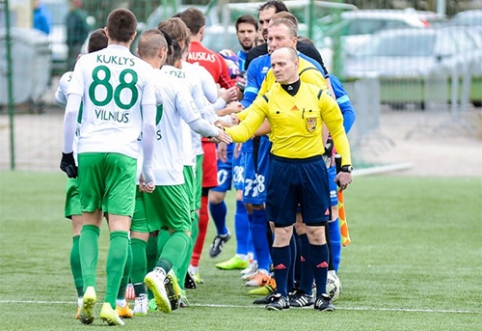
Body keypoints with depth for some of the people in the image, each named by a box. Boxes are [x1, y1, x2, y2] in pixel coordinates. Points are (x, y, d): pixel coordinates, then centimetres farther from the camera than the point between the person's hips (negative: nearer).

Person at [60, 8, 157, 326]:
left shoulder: (86, 62, 6)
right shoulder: (144, 70, 6)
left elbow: (71, 110, -1)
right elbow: (150, 125, 5)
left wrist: (67, 152, 7)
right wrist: (148, 169, 13)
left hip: (89, 149, 1)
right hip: (125, 153, -1)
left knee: (90, 222, 14)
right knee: (120, 228, -2)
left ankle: (89, 287, -6)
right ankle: (110, 303, -10)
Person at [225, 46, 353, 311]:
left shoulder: (318, 95, -1)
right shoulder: (267, 99, 0)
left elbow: (337, 130, 8)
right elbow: (246, 129, -8)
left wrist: (345, 166, 5)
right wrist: (223, 132, -28)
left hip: (312, 167, -1)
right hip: (281, 168, 1)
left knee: (316, 231, 1)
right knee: (282, 232, 2)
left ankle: (322, 294, 10)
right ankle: (281, 294, 11)